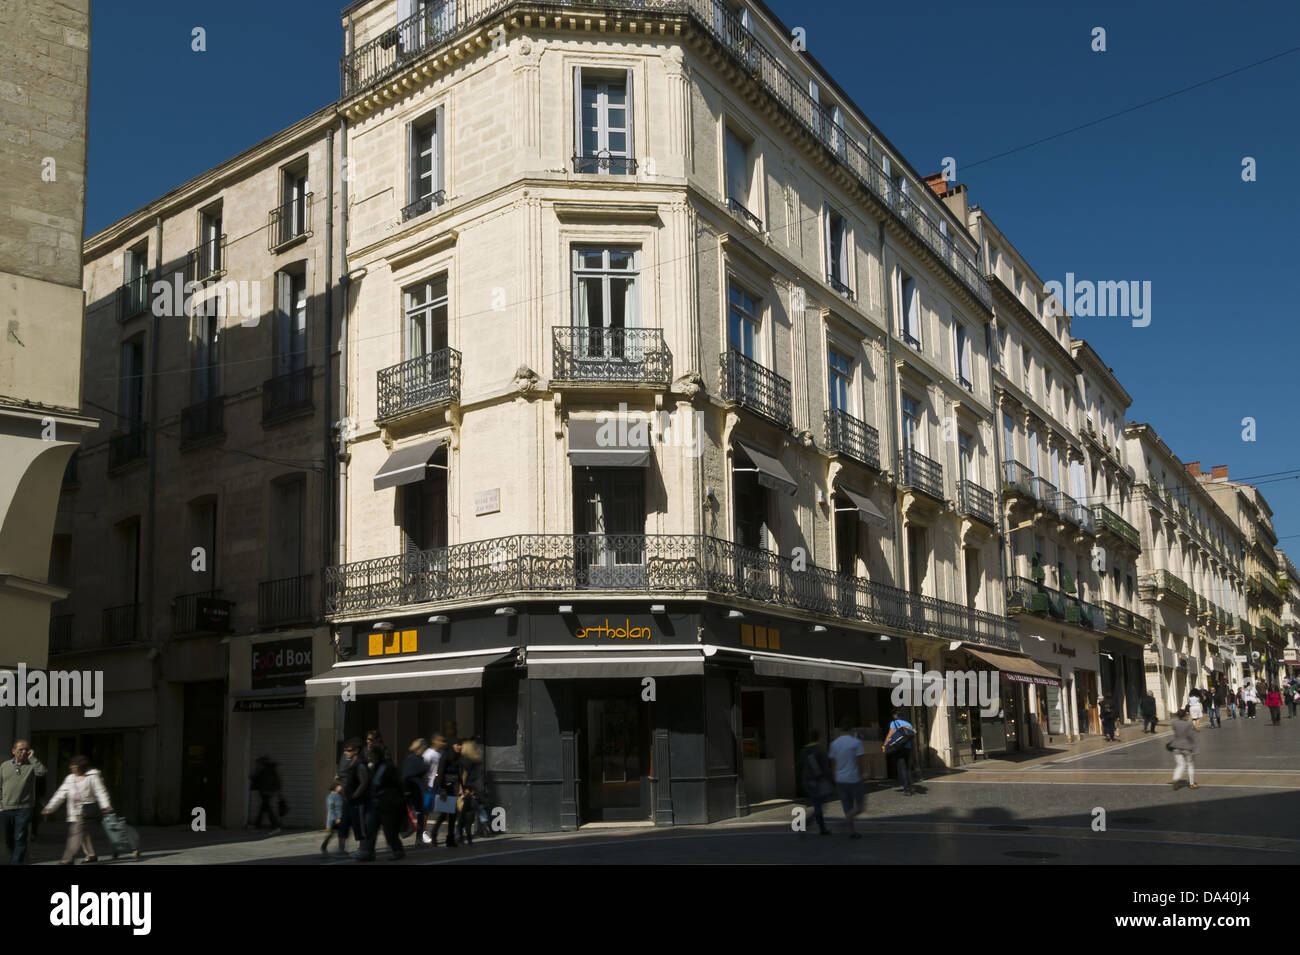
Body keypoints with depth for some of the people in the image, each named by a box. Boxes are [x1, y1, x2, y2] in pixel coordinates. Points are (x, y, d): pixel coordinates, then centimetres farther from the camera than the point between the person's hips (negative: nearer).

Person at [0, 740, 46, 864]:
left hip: (24, 809, -3)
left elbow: (42, 772, -21)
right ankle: (13, 858, 36)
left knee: (20, 839, -9)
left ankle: (17, 862, -7)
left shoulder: (31, 765, 1)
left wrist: (32, 757, -14)